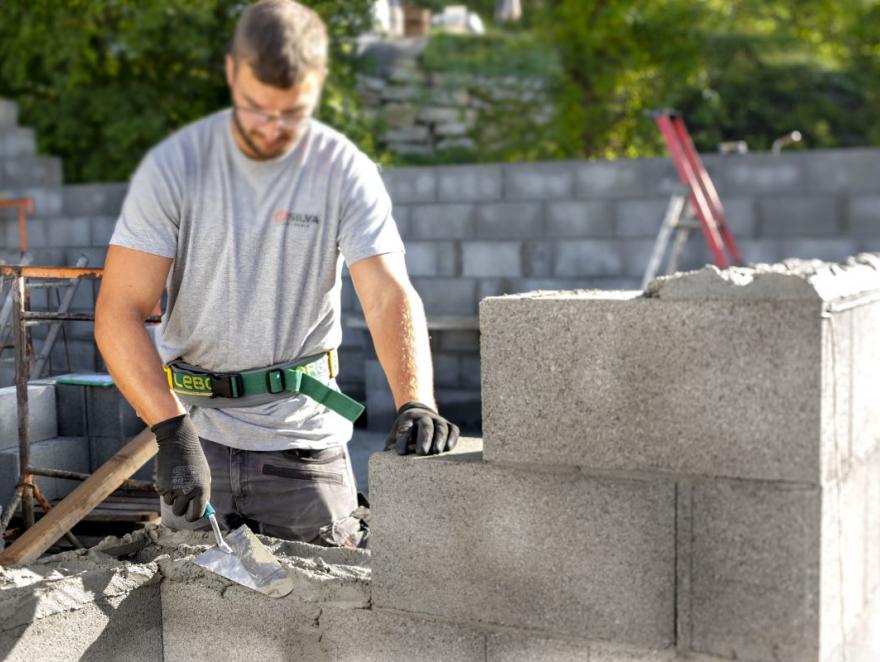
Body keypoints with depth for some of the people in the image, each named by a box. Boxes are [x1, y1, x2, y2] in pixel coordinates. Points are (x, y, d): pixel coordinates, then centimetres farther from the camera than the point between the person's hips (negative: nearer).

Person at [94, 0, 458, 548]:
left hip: (304, 437, 0)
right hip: (197, 433, 1)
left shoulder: (346, 171, -7)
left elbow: (390, 297, -16)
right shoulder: (173, 166, -9)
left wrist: (416, 402, -35)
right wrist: (173, 430, -26)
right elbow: (118, 314, -13)